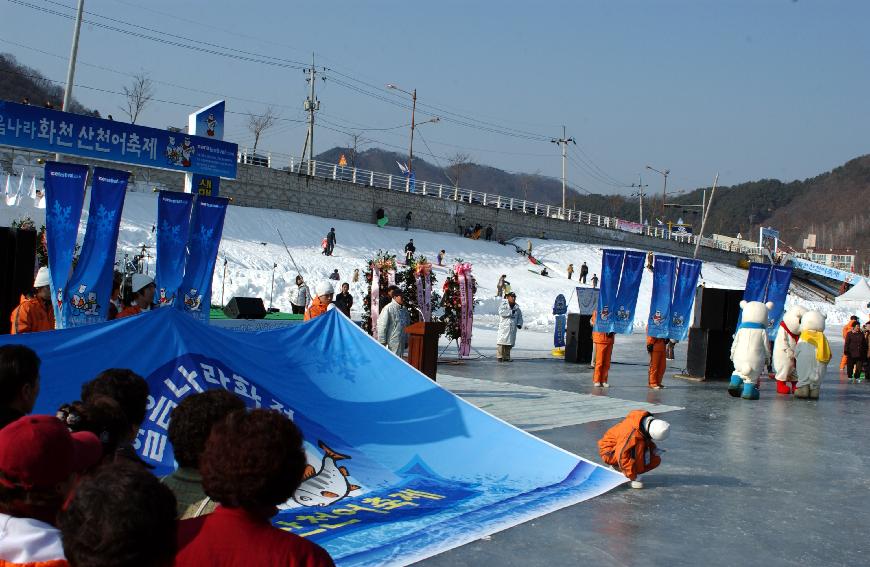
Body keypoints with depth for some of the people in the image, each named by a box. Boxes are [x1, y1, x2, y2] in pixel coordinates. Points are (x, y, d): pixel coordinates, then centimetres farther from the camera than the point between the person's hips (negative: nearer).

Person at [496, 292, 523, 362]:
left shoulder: (517, 307, 18)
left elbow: (520, 317, 19)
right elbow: (501, 312, -16)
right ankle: (499, 356, -8)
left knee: (510, 343, 5)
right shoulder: (503, 304, 1)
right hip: (504, 326, -5)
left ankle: (506, 357, 10)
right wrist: (511, 312, -13)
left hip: (513, 327, 5)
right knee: (501, 341, -10)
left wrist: (519, 324, 2)